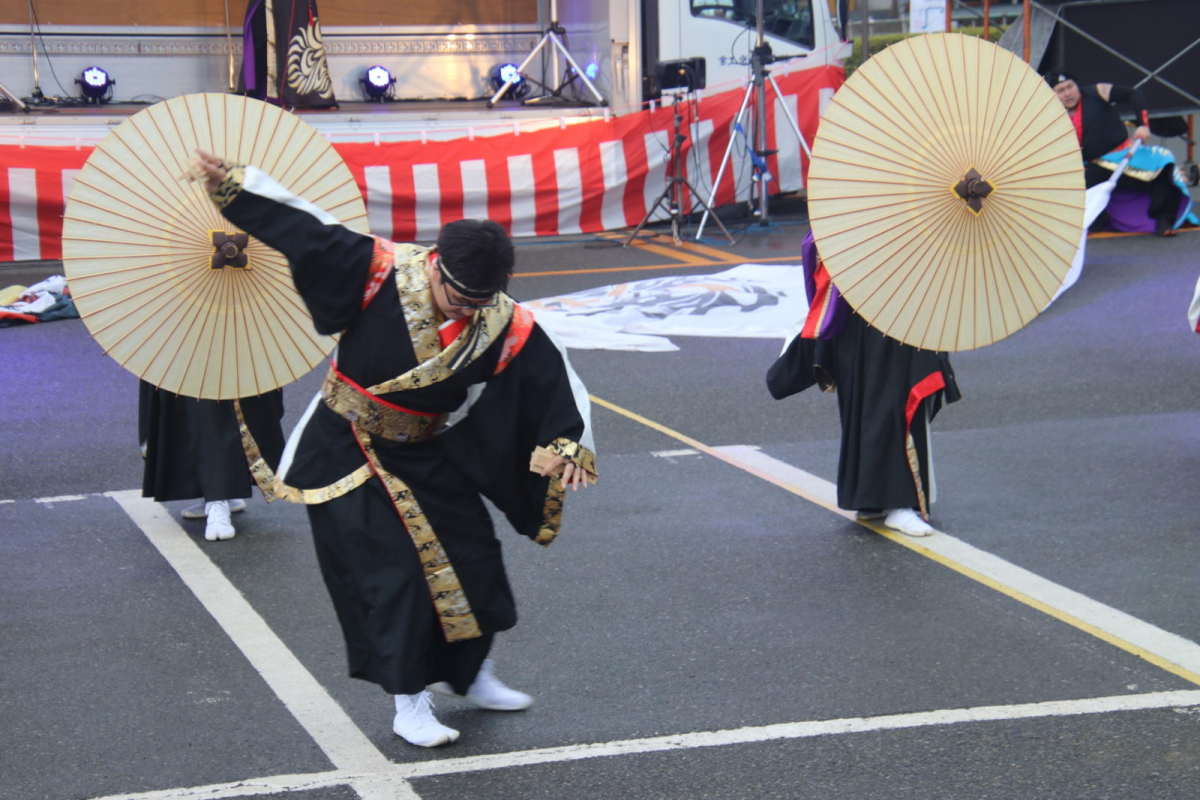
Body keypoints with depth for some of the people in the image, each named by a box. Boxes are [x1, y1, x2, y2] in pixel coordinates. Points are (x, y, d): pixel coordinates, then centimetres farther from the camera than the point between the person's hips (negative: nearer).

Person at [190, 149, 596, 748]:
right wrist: (232, 183, -17)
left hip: (427, 459, 4)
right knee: (391, 573, -7)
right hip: (347, 455, -4)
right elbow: (303, 226, -18)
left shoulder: (504, 328, -16)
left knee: (471, 557, 11)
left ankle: (469, 675, 35)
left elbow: (554, 378, -11)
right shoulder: (380, 271, -23)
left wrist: (567, 443, -23)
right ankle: (409, 705, 6)